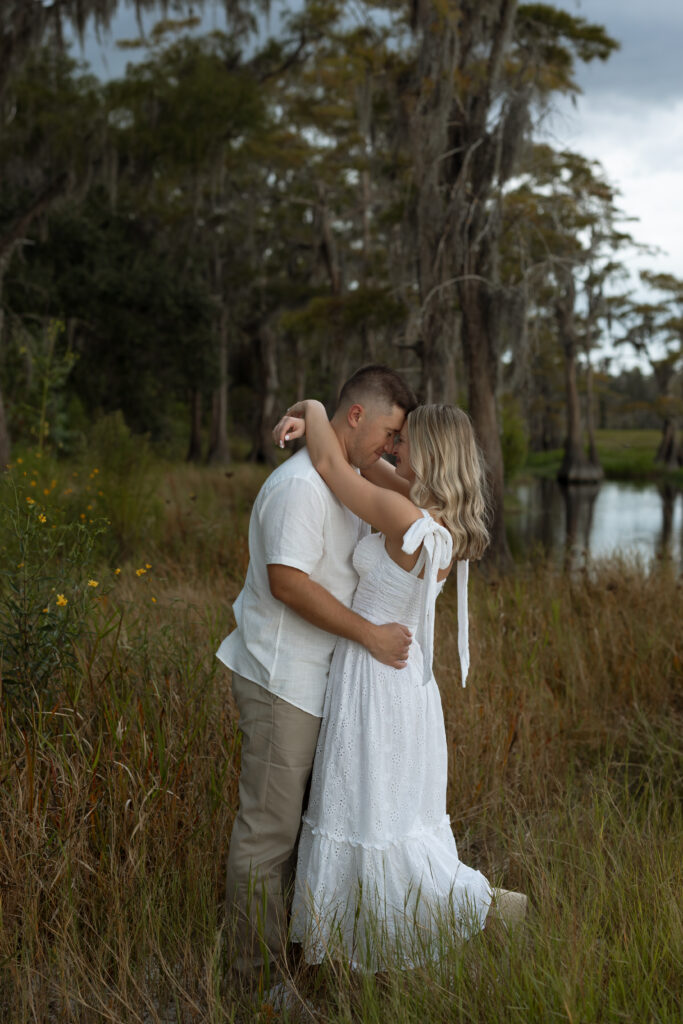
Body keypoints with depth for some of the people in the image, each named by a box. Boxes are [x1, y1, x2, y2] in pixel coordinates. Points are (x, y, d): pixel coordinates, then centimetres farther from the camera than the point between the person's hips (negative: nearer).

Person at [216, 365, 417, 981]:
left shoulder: (349, 479, 14)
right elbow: (286, 580, -27)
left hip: (316, 676, 10)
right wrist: (370, 634, -23)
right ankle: (258, 968, 12)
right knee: (269, 825, 0)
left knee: (297, 816, 19)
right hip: (280, 678, -10)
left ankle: (289, 943, 34)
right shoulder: (301, 484, -20)